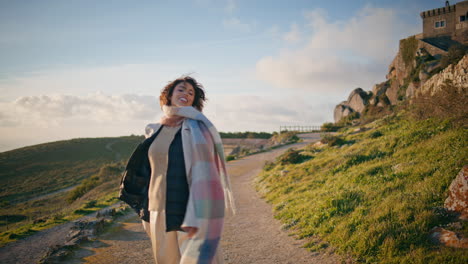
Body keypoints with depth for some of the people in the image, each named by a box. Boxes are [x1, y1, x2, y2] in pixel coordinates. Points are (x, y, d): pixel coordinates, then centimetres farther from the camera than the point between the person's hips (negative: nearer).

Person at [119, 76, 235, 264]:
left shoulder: (197, 127, -8)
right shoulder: (155, 131, 10)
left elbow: (202, 171, -16)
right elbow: (148, 171, 15)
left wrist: (196, 216, -23)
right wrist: (148, 213, 15)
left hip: (188, 210, -6)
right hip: (161, 212, 6)